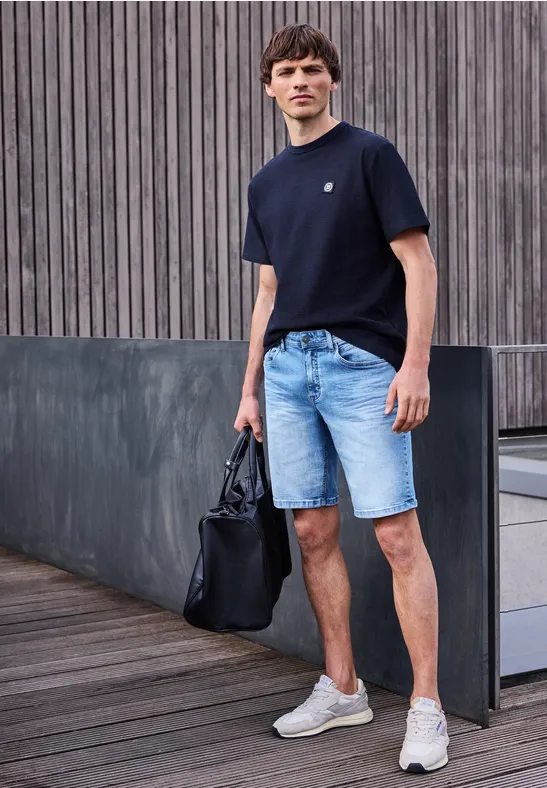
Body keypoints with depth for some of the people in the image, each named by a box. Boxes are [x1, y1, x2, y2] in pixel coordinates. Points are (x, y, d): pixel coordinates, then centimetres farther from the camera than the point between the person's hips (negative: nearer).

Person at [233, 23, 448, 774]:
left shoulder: (371, 155, 0)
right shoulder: (266, 183, 18)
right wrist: (250, 388, 17)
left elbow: (419, 264, -5)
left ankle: (427, 708, -1)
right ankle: (342, 689, 20)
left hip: (362, 362, -6)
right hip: (288, 368, 6)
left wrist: (415, 364, -15)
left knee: (397, 534, -8)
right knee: (314, 532, 8)